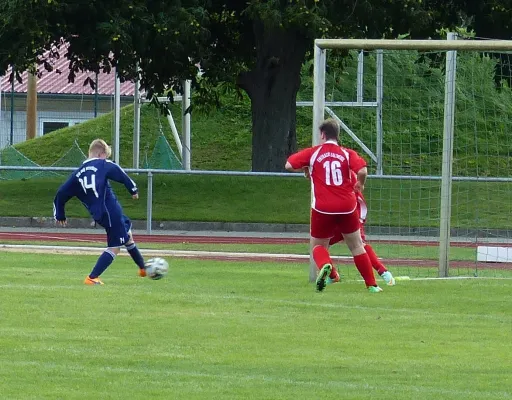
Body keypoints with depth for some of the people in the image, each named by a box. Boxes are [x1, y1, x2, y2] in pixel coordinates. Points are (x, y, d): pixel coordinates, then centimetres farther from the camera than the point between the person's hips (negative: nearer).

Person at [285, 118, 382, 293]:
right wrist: (360, 184, 8)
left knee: (318, 245, 14)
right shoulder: (347, 154, 1)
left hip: (323, 209, -1)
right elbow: (362, 171, -13)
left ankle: (324, 265, -21)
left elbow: (289, 165, -1)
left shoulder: (312, 153, 0)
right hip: (347, 207, 1)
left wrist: (306, 169, 17)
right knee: (357, 246, 16)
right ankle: (372, 285, 15)